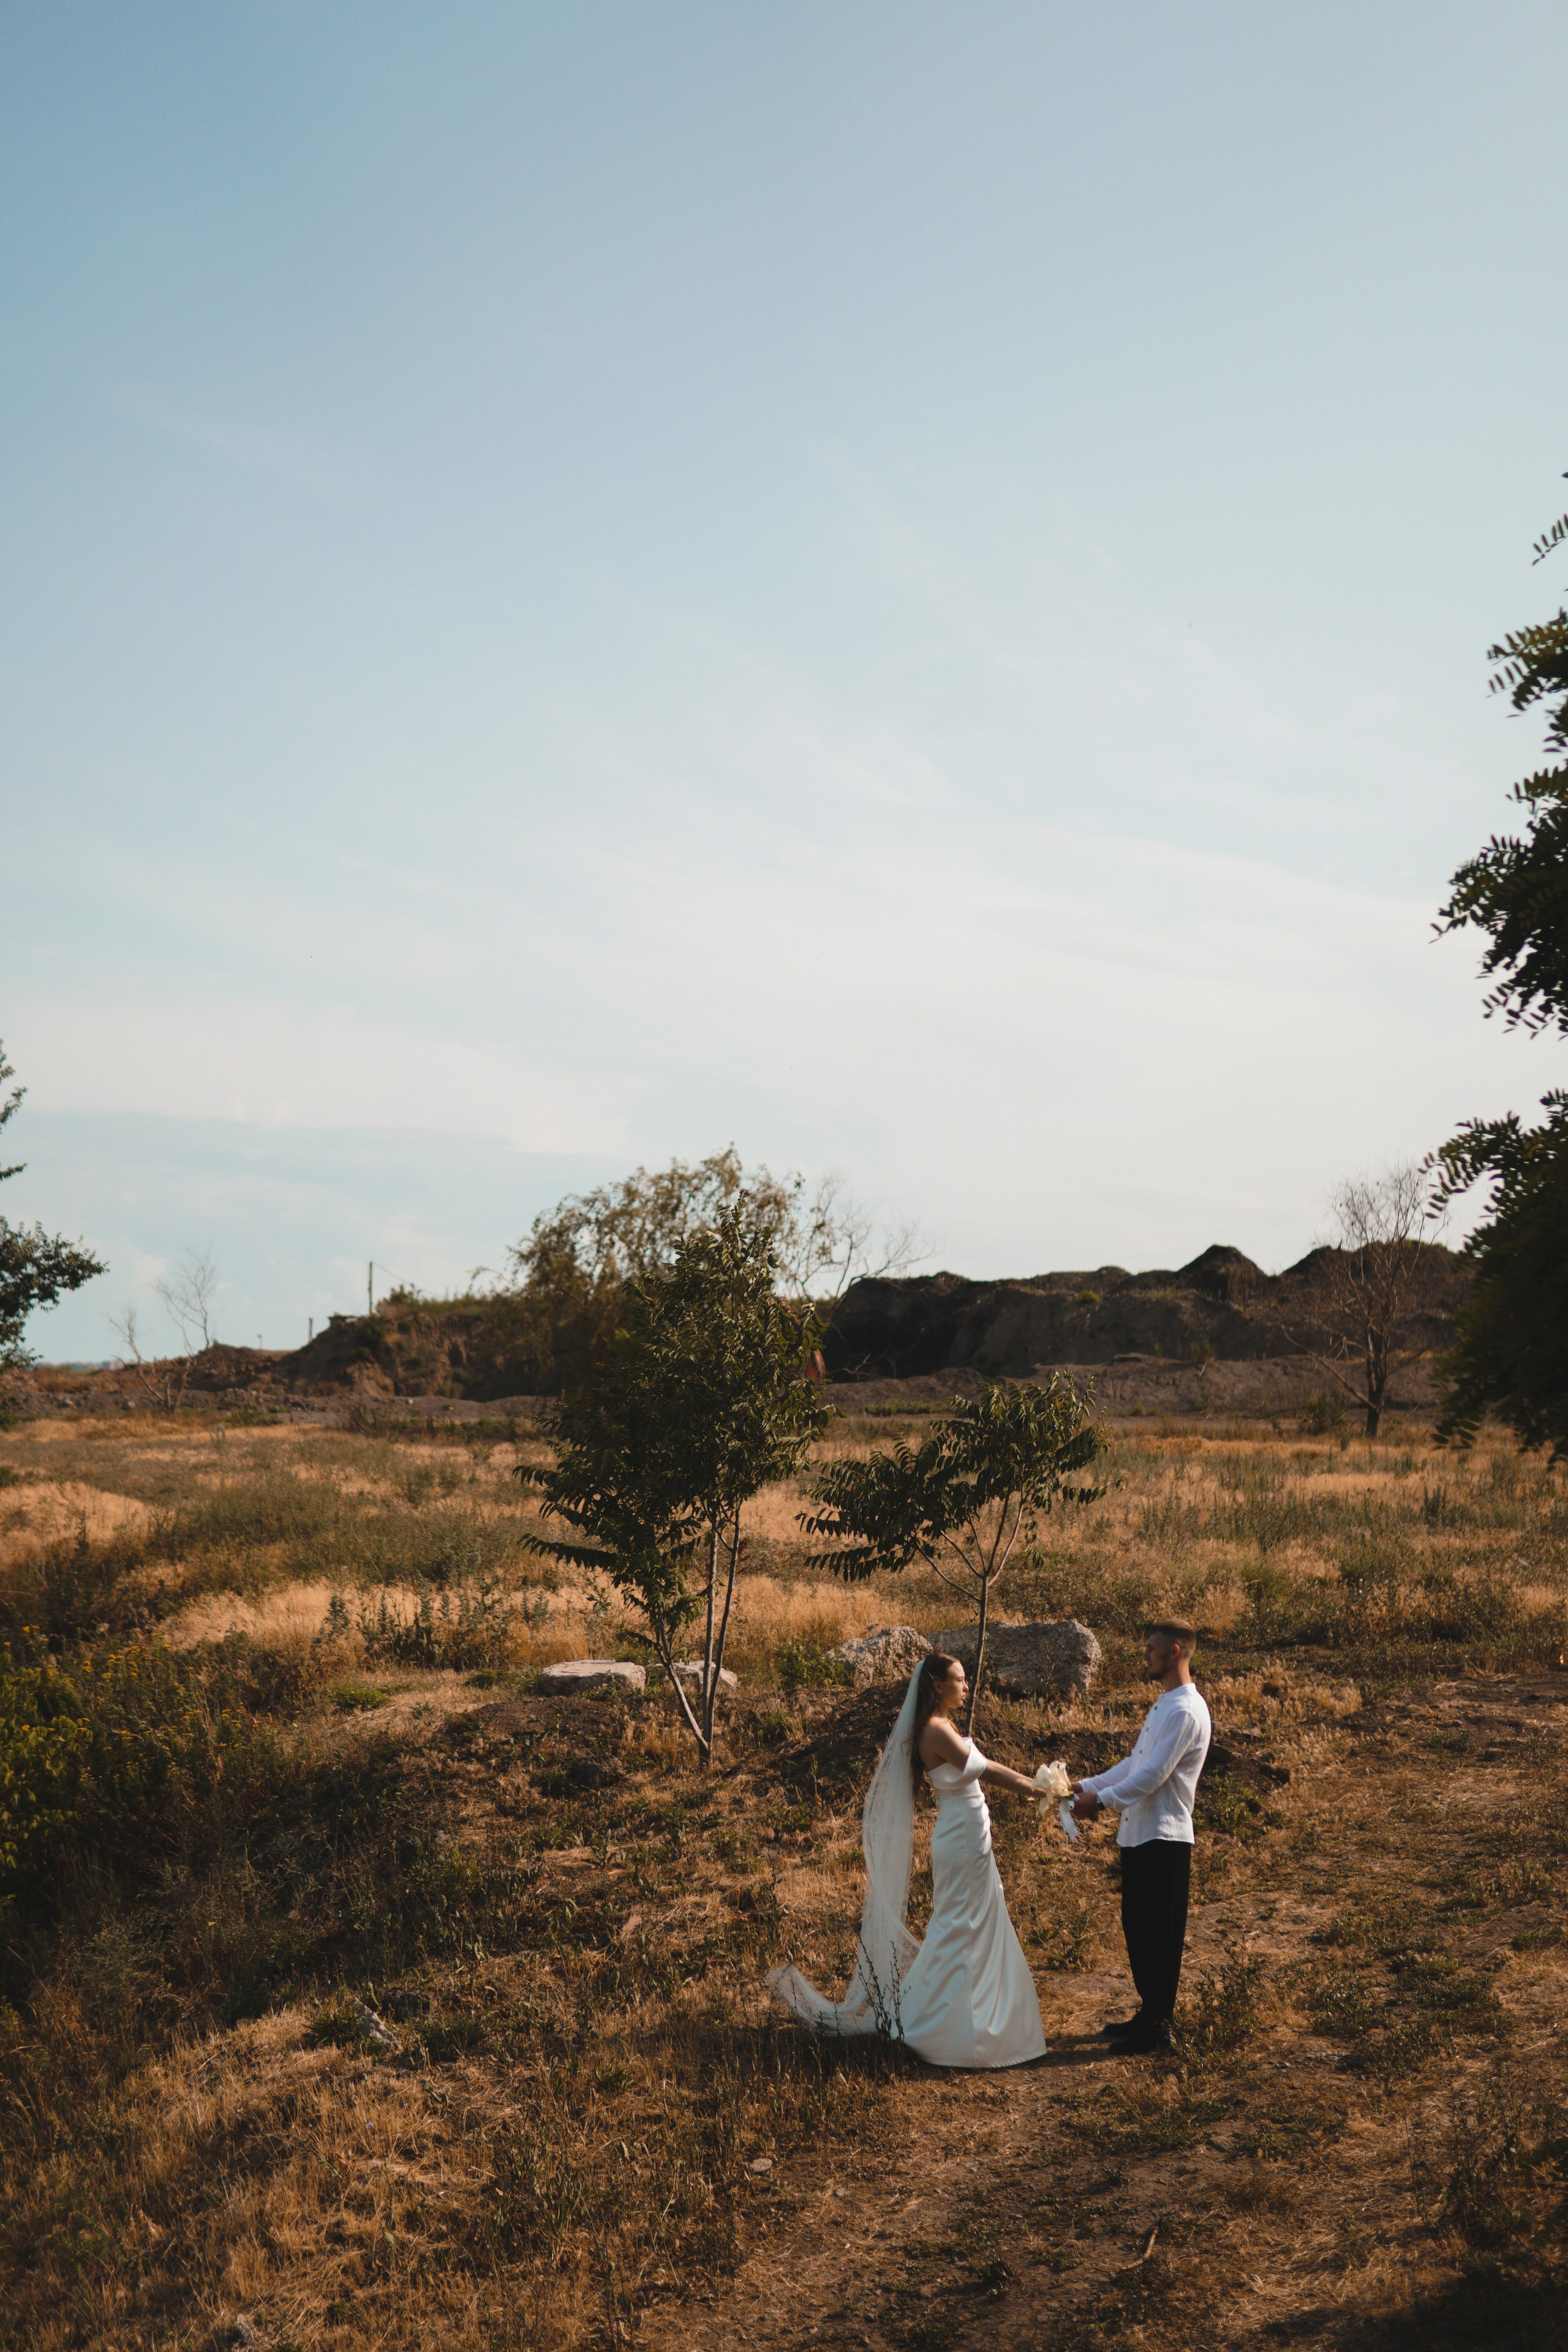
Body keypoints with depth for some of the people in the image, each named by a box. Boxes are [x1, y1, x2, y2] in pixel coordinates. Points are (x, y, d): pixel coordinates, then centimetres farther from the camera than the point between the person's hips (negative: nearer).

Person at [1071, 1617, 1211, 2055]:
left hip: (1163, 1838, -10)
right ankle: (1149, 2013, 27)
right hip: (1139, 1834, 10)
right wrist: (1090, 1784, 12)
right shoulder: (1163, 1705, 15)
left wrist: (1101, 1800, -18)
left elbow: (1152, 1774, -22)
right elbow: (1135, 1763, 20)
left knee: (1160, 1934, -1)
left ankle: (1159, 2027, 7)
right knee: (1137, 1928, 16)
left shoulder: (1185, 1711, -18)